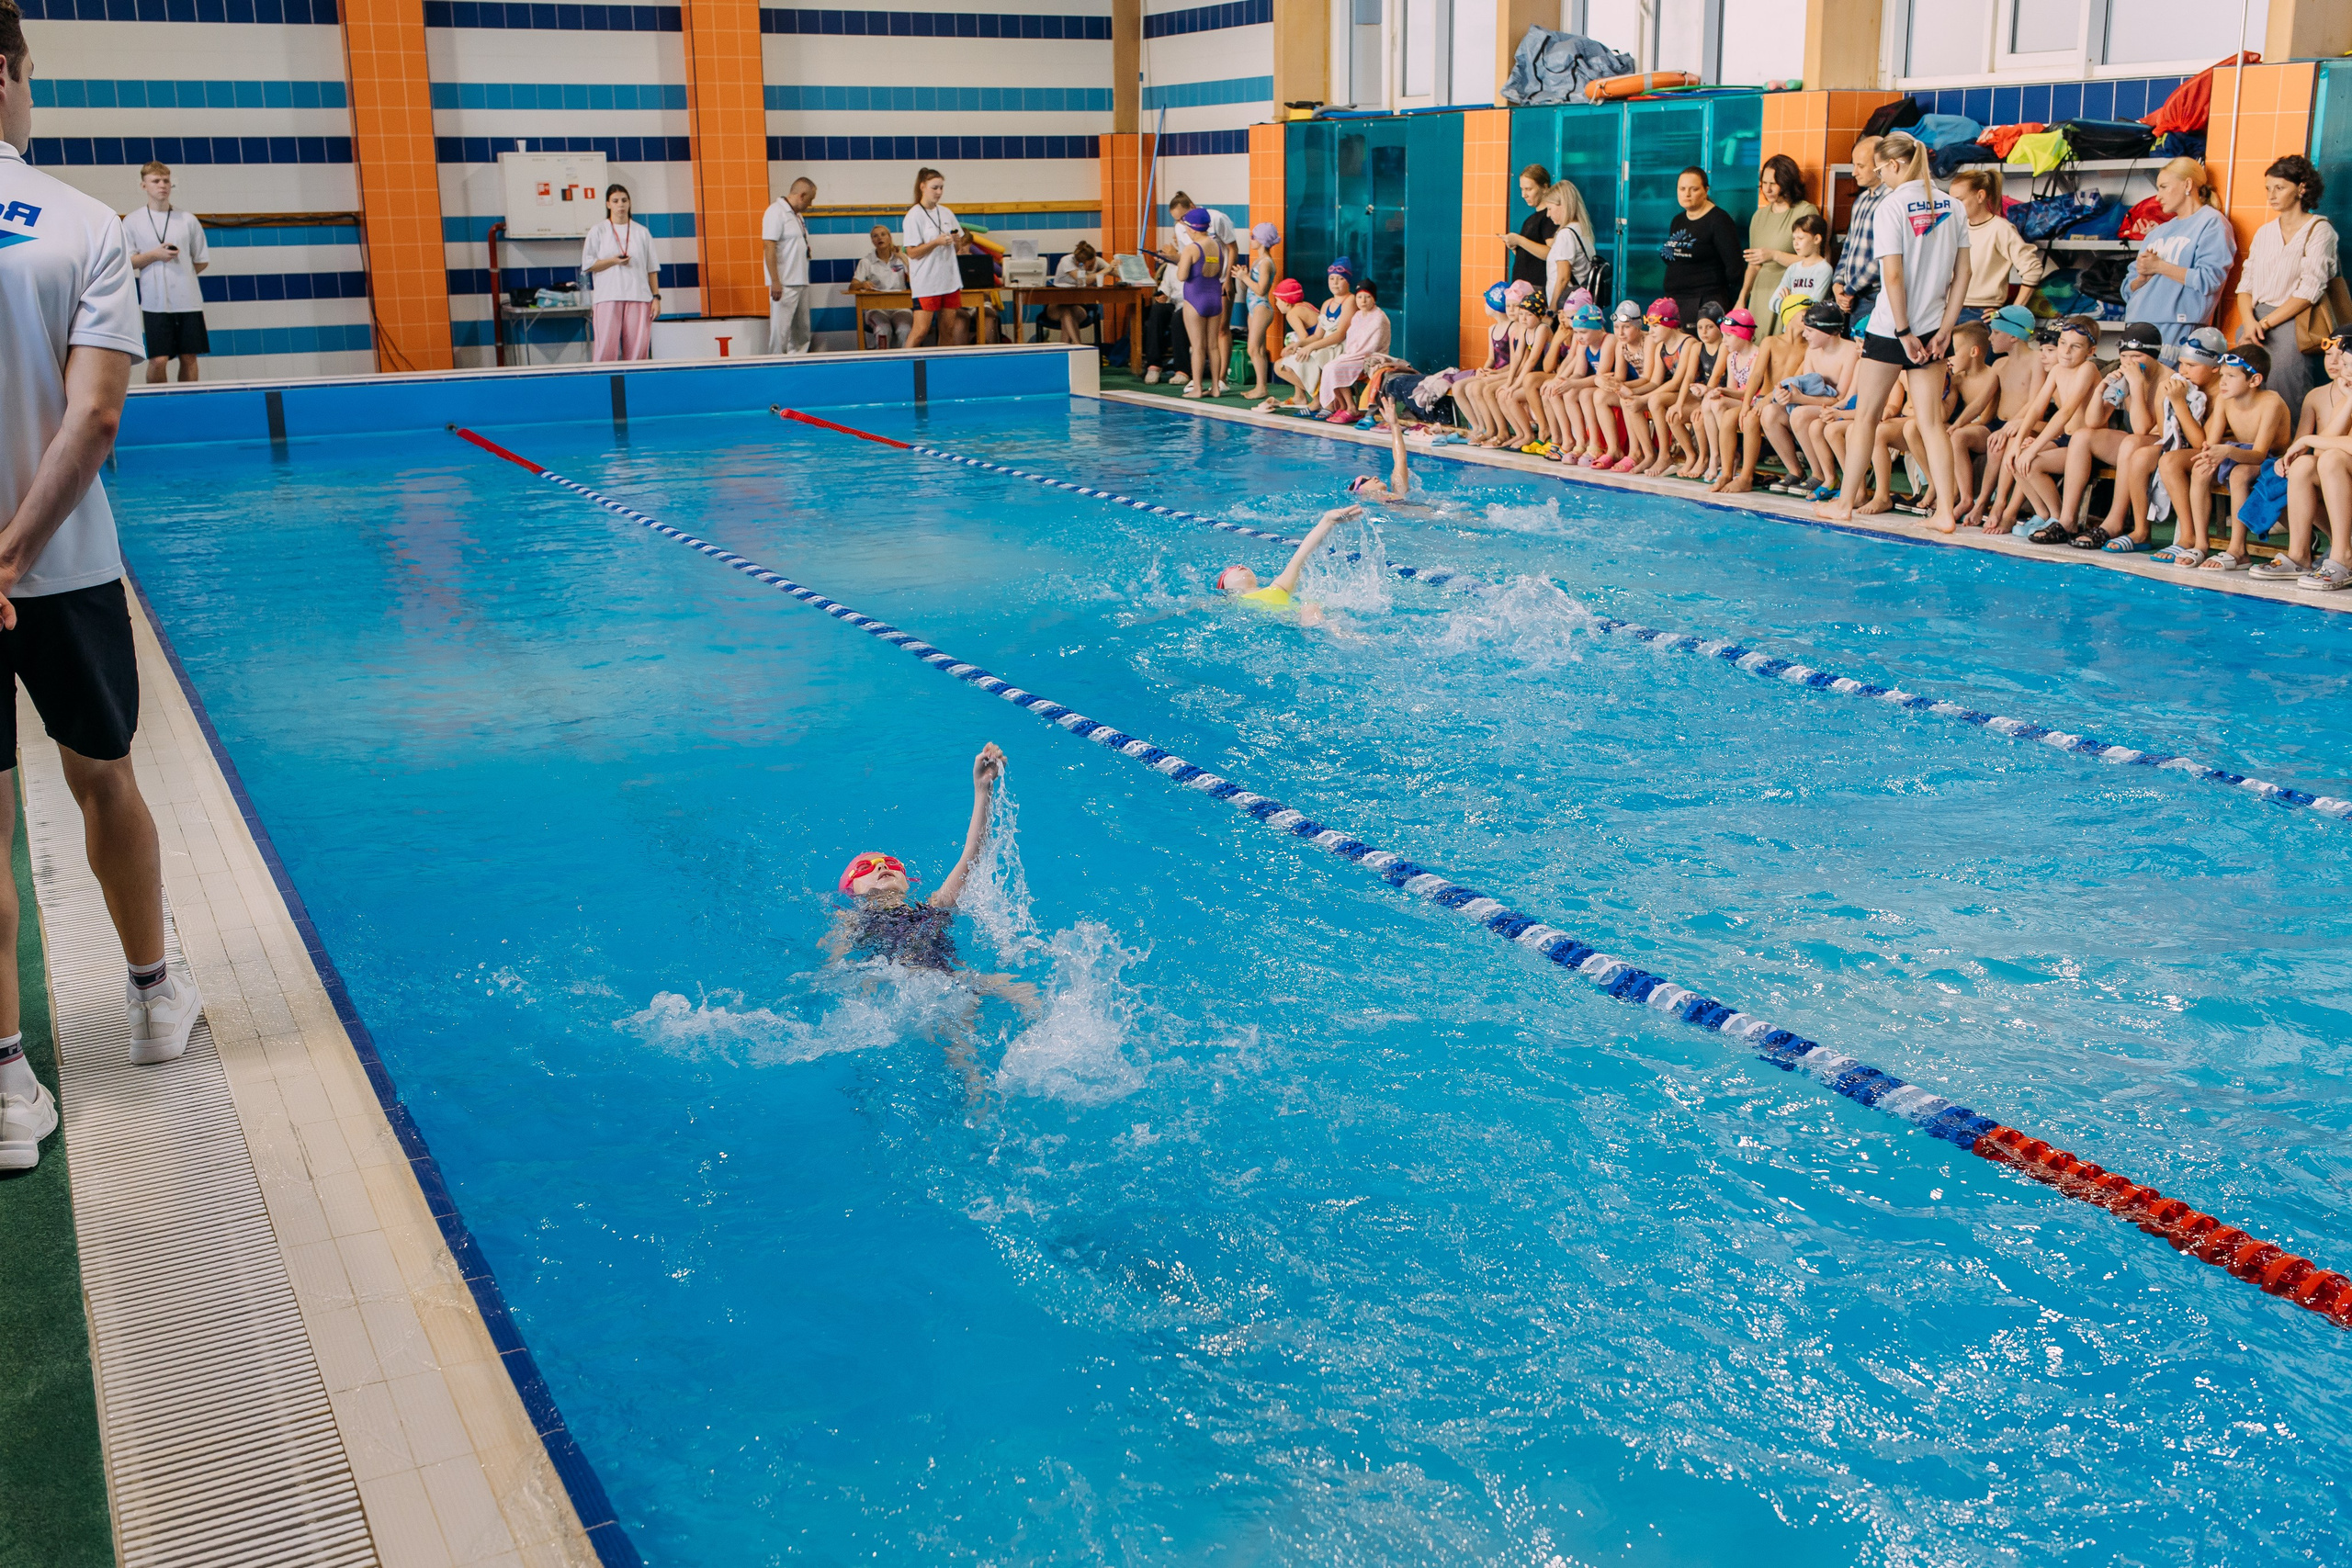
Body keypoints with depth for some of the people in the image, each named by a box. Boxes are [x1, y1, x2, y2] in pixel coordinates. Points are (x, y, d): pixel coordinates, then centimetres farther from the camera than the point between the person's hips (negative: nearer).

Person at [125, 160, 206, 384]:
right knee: (158, 360, -8)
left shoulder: (188, 220, 8)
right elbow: (125, 262, 2)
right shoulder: (132, 222, 5)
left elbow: (202, 261, 14)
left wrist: (181, 274, 4)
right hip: (155, 303, -2)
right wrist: (154, 255, -11)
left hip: (188, 300, 2)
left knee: (189, 358, 3)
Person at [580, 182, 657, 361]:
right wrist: (613, 261, -10)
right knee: (607, 349, -9)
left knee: (639, 350, -4)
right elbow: (587, 265, 4)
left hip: (639, 298, 2)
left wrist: (656, 297, 4)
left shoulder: (642, 232, 13)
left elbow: (652, 269, 12)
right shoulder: (598, 232, 8)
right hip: (607, 299, -2)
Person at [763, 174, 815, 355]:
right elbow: (769, 248, -18)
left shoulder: (797, 215, 16)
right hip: (784, 283, -10)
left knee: (802, 329, 13)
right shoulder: (776, 212, -12)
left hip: (801, 282, 10)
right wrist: (775, 282, -22)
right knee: (781, 328, -8)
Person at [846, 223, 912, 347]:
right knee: (884, 330, -34)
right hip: (876, 307, -1)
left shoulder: (901, 257, 12)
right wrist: (862, 284, -23)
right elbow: (852, 286, 1)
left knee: (905, 330, -32)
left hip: (899, 306, 1)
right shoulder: (866, 261, 9)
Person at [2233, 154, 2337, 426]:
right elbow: (2246, 285, 12)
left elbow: (2309, 290, -10)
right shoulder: (2264, 233, 19)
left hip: (2290, 325, -5)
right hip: (2255, 325, 5)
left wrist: (2265, 323, -13)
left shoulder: (2319, 230, 0)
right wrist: (2249, 323, -8)